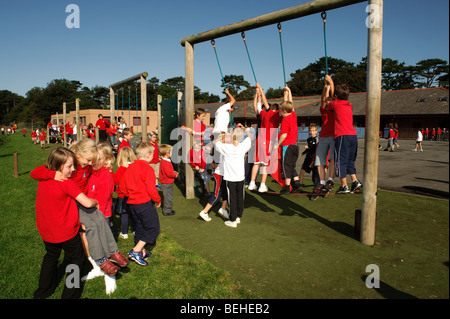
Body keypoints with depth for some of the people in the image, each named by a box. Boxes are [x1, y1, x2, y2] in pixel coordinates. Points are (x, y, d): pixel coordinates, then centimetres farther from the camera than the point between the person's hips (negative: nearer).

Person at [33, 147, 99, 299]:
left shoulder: (43, 179, -6)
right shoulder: (67, 184, -26)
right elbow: (87, 203, -25)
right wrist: (96, 201, -5)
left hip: (46, 231, 7)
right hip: (66, 232, -7)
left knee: (51, 257, 30)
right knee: (76, 260, 14)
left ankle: (43, 292, 45)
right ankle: (70, 294, 21)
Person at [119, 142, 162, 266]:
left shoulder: (130, 168, 8)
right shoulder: (147, 169, -15)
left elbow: (122, 185, 12)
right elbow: (151, 188, -21)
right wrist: (158, 200, -6)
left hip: (132, 203, 8)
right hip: (145, 203, -8)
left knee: (139, 227, 19)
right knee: (153, 228, 2)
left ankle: (142, 252, 27)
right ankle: (135, 251, -5)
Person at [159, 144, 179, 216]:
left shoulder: (163, 161, 8)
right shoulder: (166, 163, -26)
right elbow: (169, 173, -28)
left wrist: (173, 172, 9)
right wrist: (175, 175, -12)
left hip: (165, 182, 11)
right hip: (167, 183, -11)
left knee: (166, 196, 21)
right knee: (168, 197, 0)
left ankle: (165, 209, 33)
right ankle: (167, 211, 9)